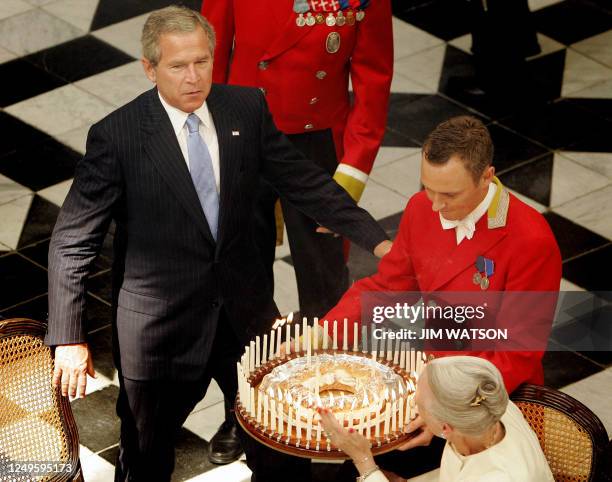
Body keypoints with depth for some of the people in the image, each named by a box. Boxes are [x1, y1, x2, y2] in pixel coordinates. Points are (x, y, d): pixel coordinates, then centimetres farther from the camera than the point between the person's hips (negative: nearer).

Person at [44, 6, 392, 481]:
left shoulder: (247, 109, -5)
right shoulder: (116, 136, -16)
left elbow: (304, 182, 3)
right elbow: (73, 242, -12)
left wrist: (376, 240, -6)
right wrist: (68, 338, -15)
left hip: (245, 314, 4)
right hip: (160, 325, -3)